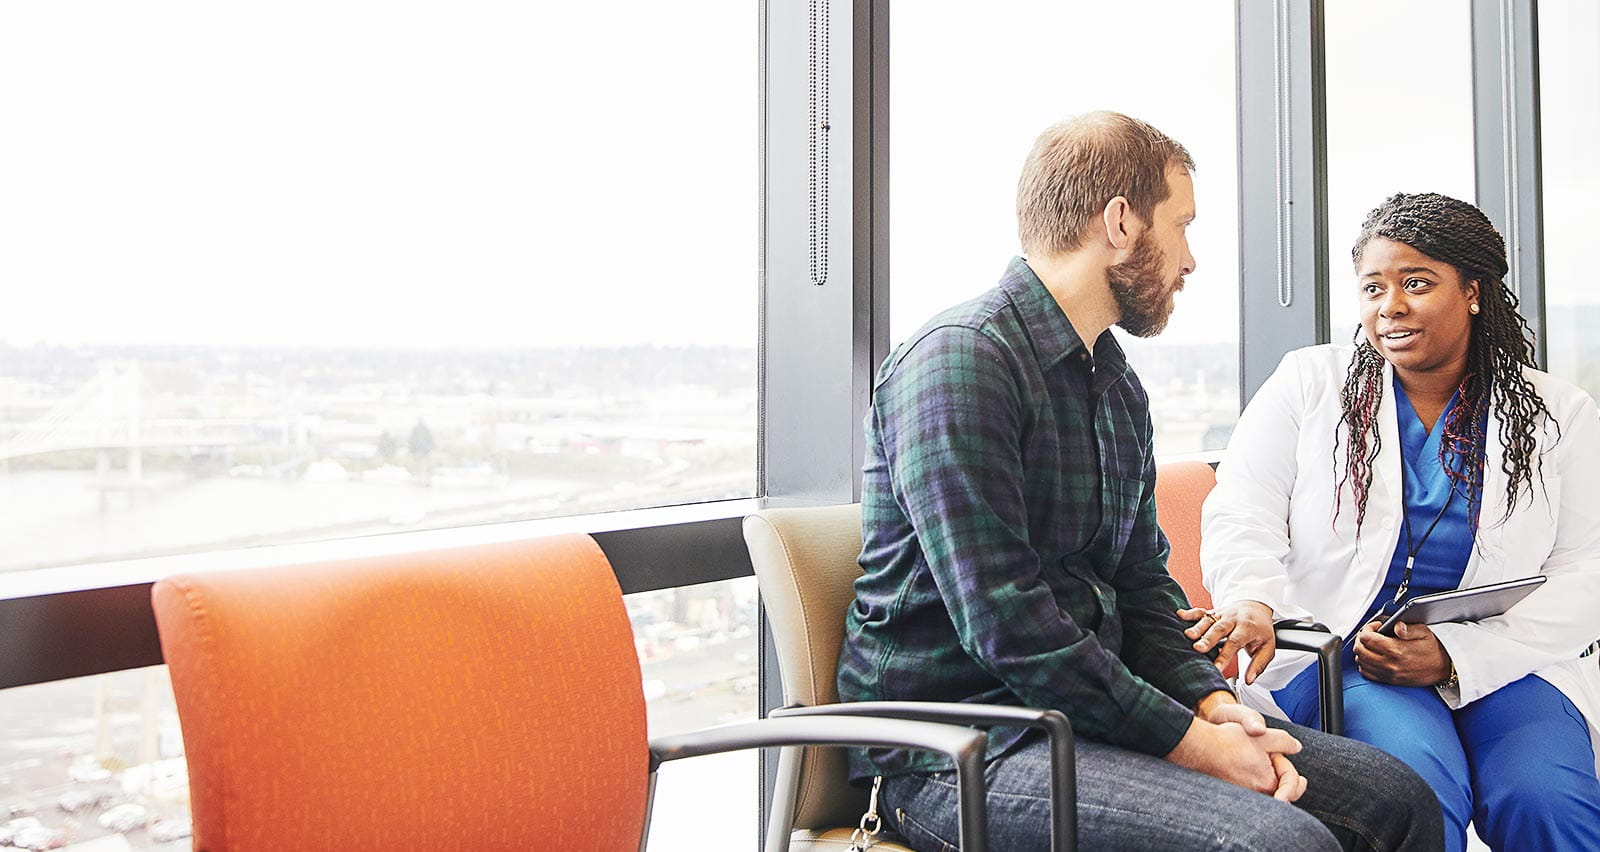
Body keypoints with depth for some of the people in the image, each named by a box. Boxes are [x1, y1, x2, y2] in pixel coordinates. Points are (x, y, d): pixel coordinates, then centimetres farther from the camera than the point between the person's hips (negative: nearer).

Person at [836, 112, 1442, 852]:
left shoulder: (1118, 387, 16)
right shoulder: (960, 359, -15)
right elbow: (1006, 624, -21)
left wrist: (1211, 701, -1)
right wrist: (1186, 742, -16)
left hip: (1096, 709, 9)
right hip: (956, 752, -8)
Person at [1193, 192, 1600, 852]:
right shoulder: (1309, 383, 8)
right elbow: (1241, 512, -1)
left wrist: (1454, 655, -14)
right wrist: (1251, 600, -24)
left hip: (1503, 660, 2)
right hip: (1339, 654, -1)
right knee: (1421, 792, -30)